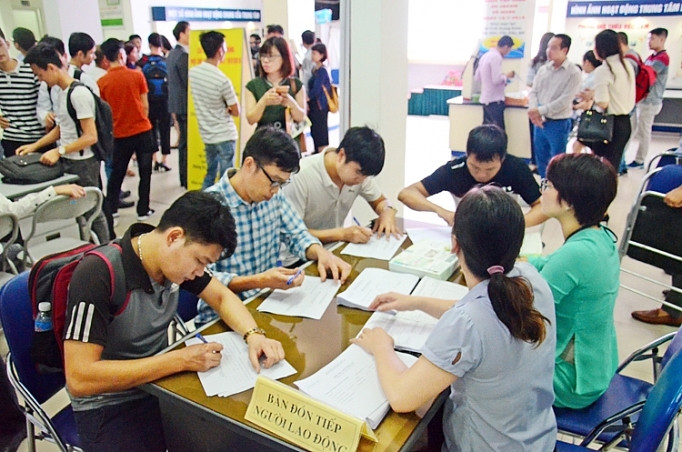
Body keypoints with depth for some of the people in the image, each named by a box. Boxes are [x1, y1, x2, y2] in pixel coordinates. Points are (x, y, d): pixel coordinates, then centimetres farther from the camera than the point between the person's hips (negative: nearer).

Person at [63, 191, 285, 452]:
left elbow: (222, 297, 5)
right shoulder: (98, 274, -27)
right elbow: (80, 379, -28)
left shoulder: (177, 257, -8)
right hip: (109, 405, -6)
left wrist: (254, 335, -15)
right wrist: (181, 360, -28)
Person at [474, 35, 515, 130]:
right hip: (494, 100, -10)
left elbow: (477, 77, 20)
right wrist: (507, 75, -4)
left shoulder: (486, 55, 13)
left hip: (486, 98, 10)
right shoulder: (496, 57, -15)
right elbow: (496, 80, -21)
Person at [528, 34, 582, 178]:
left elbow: (564, 101, -17)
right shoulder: (543, 69, 8)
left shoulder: (573, 72, -10)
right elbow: (533, 92, 6)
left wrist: (540, 111, -18)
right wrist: (533, 110, -13)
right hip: (539, 122, 6)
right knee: (541, 160, 15)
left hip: (558, 124, -6)